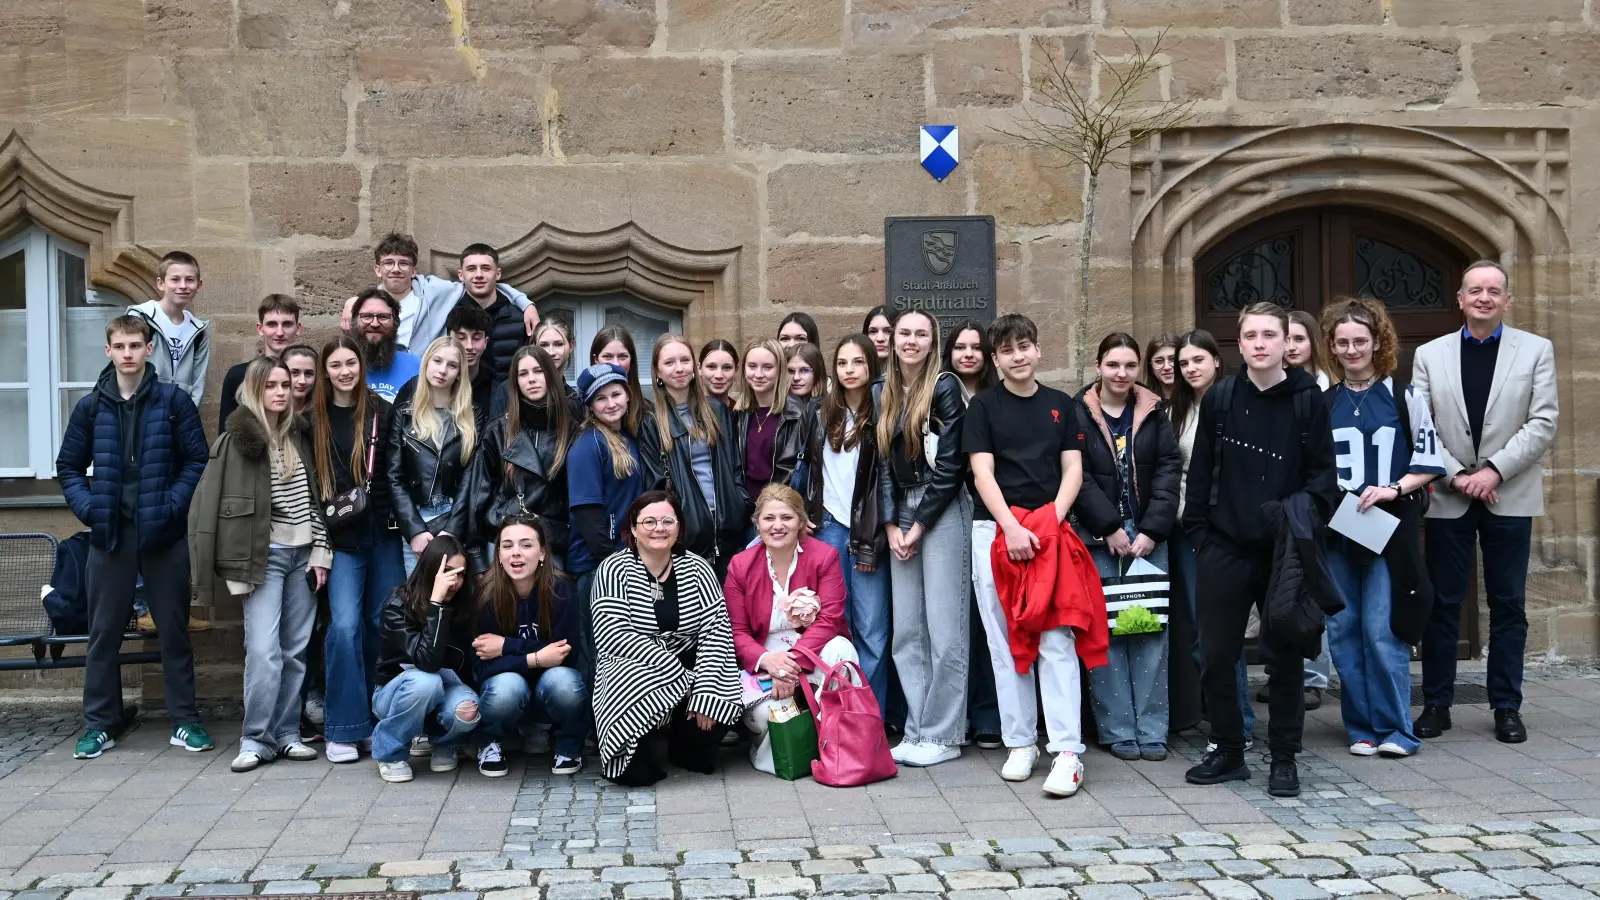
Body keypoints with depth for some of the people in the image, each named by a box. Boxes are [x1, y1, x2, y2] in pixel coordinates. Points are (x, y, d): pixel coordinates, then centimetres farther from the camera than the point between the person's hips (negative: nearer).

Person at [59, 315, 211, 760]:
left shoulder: (174, 401, -1)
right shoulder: (90, 406, 6)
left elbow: (197, 461, -1)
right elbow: (68, 467, 11)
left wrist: (173, 505, -12)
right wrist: (87, 507, -4)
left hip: (163, 532, -2)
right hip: (109, 532, 2)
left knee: (174, 628, 6)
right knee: (104, 632, 7)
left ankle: (185, 720, 14)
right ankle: (100, 723, 17)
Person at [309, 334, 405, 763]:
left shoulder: (383, 412, 3)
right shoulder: (315, 420, 5)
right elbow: (309, 483, 8)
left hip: (383, 534, 1)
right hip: (341, 538, 0)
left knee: (383, 626, 6)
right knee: (345, 626, -11)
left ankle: (377, 720, 20)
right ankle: (343, 729, -3)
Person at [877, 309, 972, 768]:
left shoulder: (945, 387, -5)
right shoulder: (887, 395, 14)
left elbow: (950, 465, -11)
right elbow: (884, 463, 12)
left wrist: (919, 525, -10)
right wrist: (891, 525, 2)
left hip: (942, 511, -6)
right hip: (901, 514, 7)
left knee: (944, 627, -5)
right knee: (906, 631, 5)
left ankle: (943, 736, 2)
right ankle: (916, 731, 12)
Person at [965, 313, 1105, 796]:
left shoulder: (1060, 404, 13)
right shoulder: (984, 406, 7)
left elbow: (1073, 470, 8)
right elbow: (982, 473, -2)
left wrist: (1052, 520, -9)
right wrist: (1012, 528, -14)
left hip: (1051, 532, 0)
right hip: (996, 531, 0)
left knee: (1057, 638, -8)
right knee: (1005, 640, 3)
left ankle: (1067, 752, -9)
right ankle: (1019, 743, 12)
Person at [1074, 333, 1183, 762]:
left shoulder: (1154, 414, 10)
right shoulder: (1079, 414, 2)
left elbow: (1169, 473, 3)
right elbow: (1077, 477, -5)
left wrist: (1151, 530, -8)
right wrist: (1111, 528, -10)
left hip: (1149, 537, 2)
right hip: (1097, 538, -2)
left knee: (1152, 629, -2)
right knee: (1105, 630, -3)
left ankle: (1152, 730, 5)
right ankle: (1119, 731, 4)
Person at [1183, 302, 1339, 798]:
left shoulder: (1307, 398, 0)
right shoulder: (1219, 398, 5)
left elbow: (1323, 471, 0)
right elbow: (1201, 472, 8)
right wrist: (1198, 531, 3)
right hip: (1226, 549, 2)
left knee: (1284, 656, 5)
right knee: (1216, 655, 4)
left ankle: (1284, 758, 16)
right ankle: (1229, 752, 19)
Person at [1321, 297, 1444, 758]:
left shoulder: (1403, 396, 2)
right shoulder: (1321, 403, 10)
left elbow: (1430, 461, 1)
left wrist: (1392, 489, -13)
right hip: (1335, 530, 4)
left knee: (1381, 629, -9)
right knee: (1343, 630, 4)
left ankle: (1395, 728, 1)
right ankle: (1362, 728, 14)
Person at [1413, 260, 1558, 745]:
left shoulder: (1537, 350, 4)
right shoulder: (1430, 354, 5)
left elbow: (1543, 423, -5)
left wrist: (1493, 470, -15)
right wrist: (1458, 476, -11)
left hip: (1509, 497, 0)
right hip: (1448, 498, 0)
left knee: (1509, 605, 5)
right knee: (1442, 604, 4)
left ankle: (1507, 706, 14)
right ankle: (1436, 703, 13)